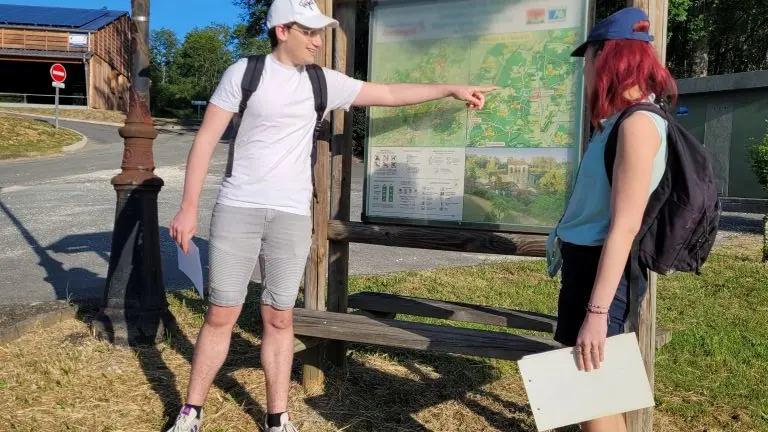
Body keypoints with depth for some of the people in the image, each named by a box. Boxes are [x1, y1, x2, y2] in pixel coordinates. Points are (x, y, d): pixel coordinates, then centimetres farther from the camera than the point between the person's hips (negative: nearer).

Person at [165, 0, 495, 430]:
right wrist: (189, 207, -7)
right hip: (237, 209, -2)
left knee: (280, 318, 6)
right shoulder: (245, 72, -1)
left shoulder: (323, 83, 8)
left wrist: (451, 89, 14)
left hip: (292, 215, 2)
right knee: (221, 315, 2)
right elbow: (206, 139, -1)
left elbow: (389, 94, 14)